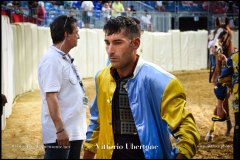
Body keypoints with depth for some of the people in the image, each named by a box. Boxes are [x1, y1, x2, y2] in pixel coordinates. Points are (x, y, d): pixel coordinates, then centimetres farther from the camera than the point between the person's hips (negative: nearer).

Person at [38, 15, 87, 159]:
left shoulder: (66, 58, 13)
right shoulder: (51, 60, -16)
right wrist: (60, 129, -25)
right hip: (60, 133, -9)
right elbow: (51, 97, -22)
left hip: (75, 131, 9)